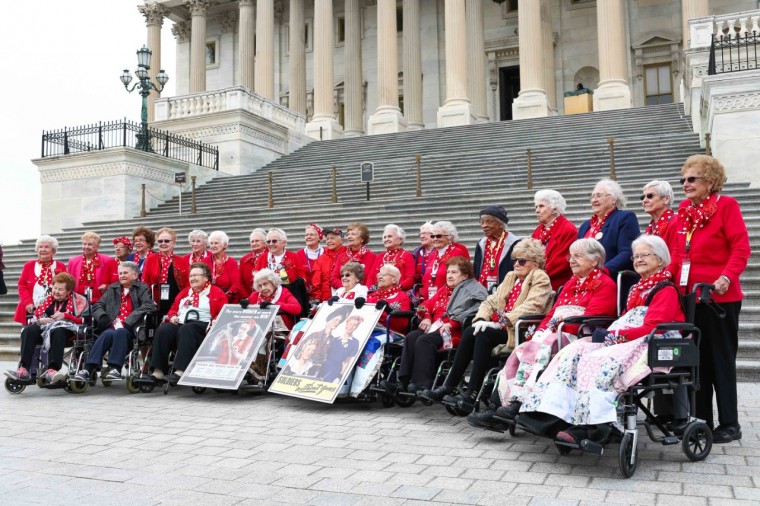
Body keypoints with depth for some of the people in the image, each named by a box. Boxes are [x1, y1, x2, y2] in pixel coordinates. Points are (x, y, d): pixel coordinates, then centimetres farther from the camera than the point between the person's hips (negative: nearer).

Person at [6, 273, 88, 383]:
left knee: (58, 332, -41)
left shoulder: (77, 300, 11)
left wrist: (65, 316, -15)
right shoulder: (47, 299, 23)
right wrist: (40, 320, -6)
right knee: (28, 331, -28)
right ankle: (23, 369, -39)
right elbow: (35, 316, 18)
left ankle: (52, 369, -54)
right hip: (45, 326, 4)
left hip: (66, 329, -4)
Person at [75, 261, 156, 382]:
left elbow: (149, 306, -7)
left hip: (131, 329, -3)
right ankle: (88, 368, -40)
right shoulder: (112, 288, 26)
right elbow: (97, 305, 19)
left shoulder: (142, 289, 11)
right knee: (107, 334, -30)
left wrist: (127, 322, -17)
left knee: (120, 332, -35)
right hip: (112, 327, 3)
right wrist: (104, 319, -4)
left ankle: (115, 368, -42)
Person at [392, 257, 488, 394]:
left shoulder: (472, 290, 0)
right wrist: (427, 318, 2)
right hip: (435, 326, 8)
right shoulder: (444, 290, 27)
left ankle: (423, 384, -34)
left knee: (424, 341, -30)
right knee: (411, 337, -17)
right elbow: (429, 303, 24)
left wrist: (450, 324, -26)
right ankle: (404, 381, -23)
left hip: (455, 331, -8)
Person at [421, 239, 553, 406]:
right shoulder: (510, 277, 23)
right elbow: (491, 301, 15)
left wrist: (501, 322, -24)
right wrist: (481, 319, -7)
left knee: (484, 334, -28)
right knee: (470, 331, -19)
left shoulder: (541, 279, 1)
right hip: (501, 328, 7)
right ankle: (448, 386, -19)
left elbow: (531, 307, -17)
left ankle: (472, 393, -28)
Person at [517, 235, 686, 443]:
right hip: (627, 341, 8)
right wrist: (606, 332, -3)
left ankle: (592, 427, -32)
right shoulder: (638, 289, 26)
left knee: (602, 361, -33)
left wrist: (612, 335, -17)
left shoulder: (666, 290, 0)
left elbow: (651, 328, -13)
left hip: (652, 345, -8)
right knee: (576, 351, -16)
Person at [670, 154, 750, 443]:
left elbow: (741, 248, -13)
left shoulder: (726, 205, -6)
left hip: (719, 297, -6)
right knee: (697, 360, 10)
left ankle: (730, 424, 13)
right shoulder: (684, 210, 12)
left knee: (722, 360, 2)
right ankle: (702, 420, 20)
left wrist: (726, 277, -25)